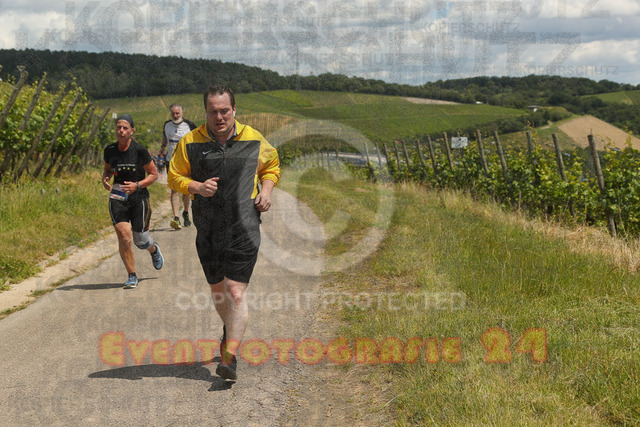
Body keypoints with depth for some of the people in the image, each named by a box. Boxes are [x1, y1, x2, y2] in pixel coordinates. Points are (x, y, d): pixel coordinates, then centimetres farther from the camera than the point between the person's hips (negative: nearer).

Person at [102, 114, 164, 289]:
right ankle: (132, 276, 2)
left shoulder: (140, 151, -10)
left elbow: (154, 174, -3)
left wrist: (137, 185, -18)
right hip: (117, 198, 2)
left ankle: (154, 250, 42)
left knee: (140, 240, 3)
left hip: (138, 197, -2)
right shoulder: (109, 150, 2)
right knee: (124, 236, -12)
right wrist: (105, 178, -4)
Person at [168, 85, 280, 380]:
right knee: (217, 289, 18)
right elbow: (174, 177, 8)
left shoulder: (253, 140, 2)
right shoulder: (190, 142, 1)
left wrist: (266, 190, -1)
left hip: (243, 229, -3)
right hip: (207, 231, 3)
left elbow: (271, 165, 19)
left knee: (236, 293, -13)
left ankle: (229, 358, -15)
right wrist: (197, 187, -12)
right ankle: (230, 330, 46)